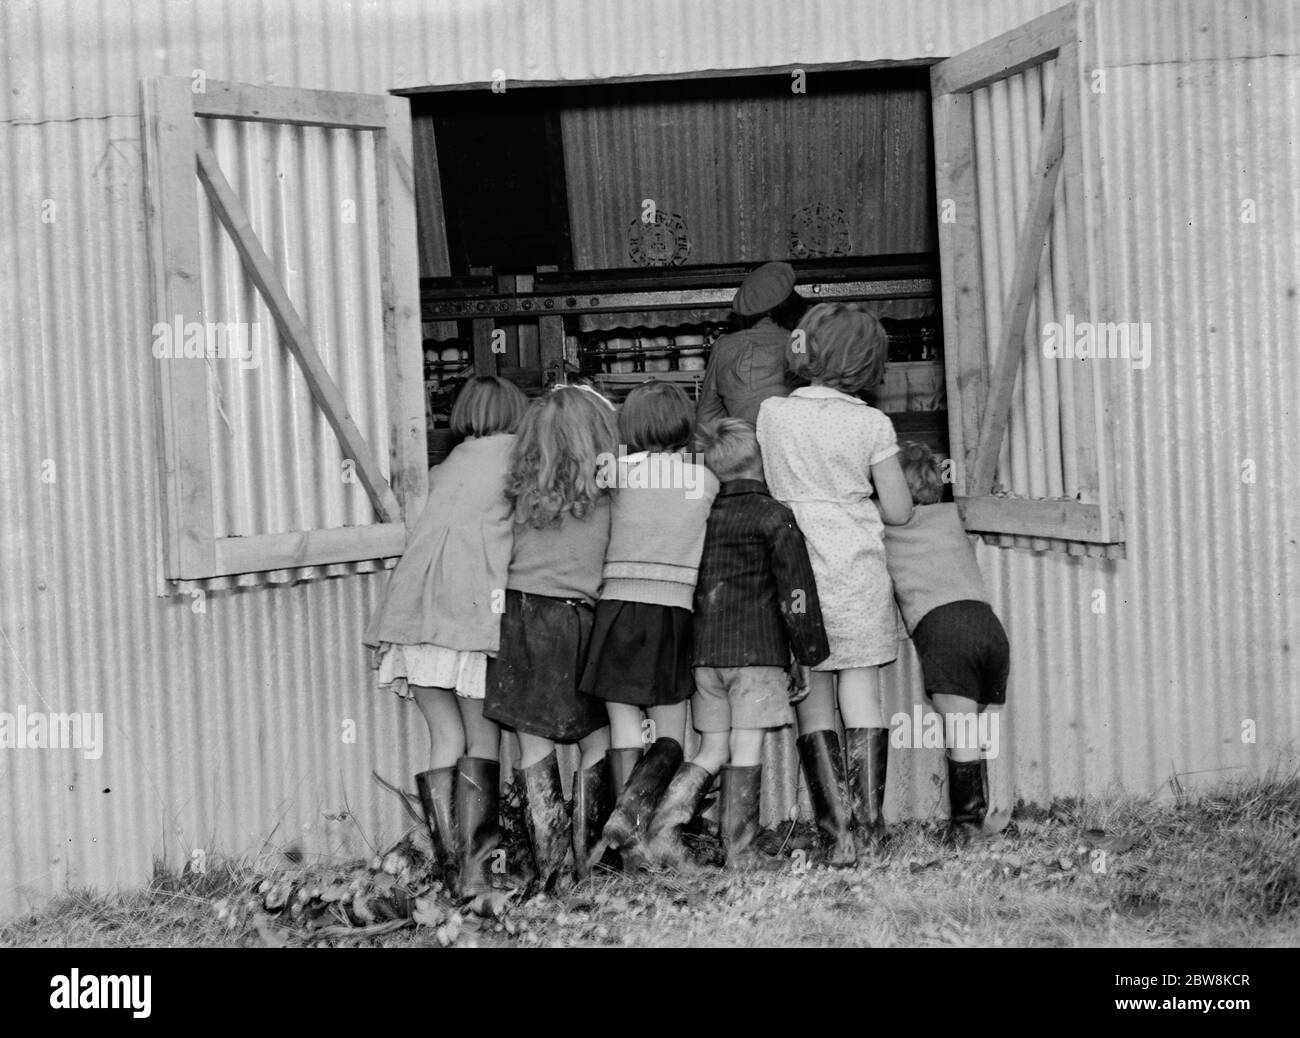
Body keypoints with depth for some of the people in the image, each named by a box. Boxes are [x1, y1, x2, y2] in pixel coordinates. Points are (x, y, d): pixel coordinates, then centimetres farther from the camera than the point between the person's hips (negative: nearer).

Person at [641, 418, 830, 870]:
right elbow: (796, 588, -7)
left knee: (712, 752, 12)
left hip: (703, 649, 5)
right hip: (757, 648, -5)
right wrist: (810, 654, -3)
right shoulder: (773, 516, -4)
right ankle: (737, 857, -1)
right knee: (746, 751, -2)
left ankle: (663, 827, -5)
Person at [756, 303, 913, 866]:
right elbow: (898, 510, 1)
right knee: (862, 692, 7)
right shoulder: (871, 424, -3)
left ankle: (837, 830, -2)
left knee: (812, 702, 4)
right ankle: (869, 824, 5)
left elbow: (767, 486, 7)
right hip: (859, 574, 0)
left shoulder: (770, 413, -2)